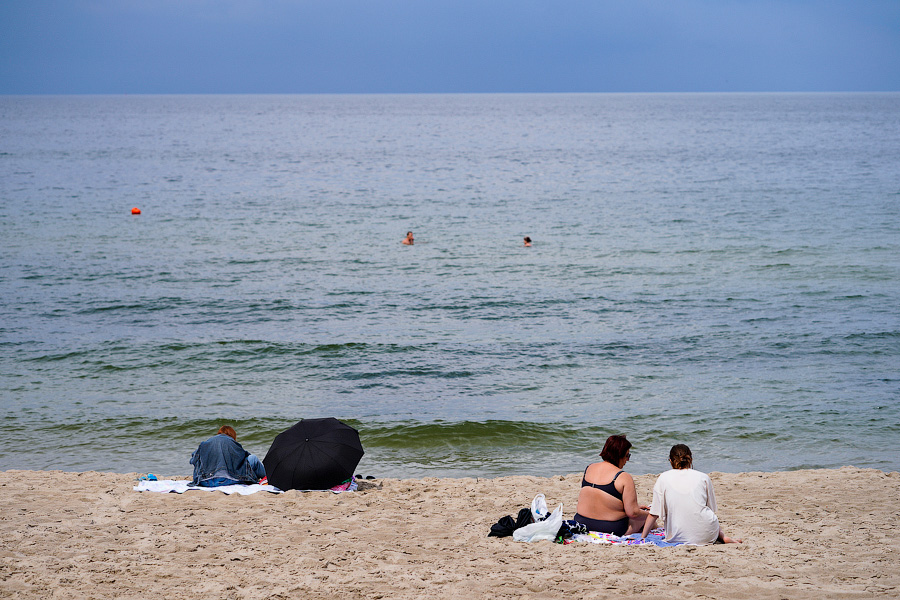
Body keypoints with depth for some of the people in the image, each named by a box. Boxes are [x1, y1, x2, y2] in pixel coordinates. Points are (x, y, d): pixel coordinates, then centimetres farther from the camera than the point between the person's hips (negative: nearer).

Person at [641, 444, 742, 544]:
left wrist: (642, 537, 14)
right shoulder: (703, 477, 6)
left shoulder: (663, 478, 3)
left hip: (678, 537, -2)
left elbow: (654, 514, 2)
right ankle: (723, 536, 6)